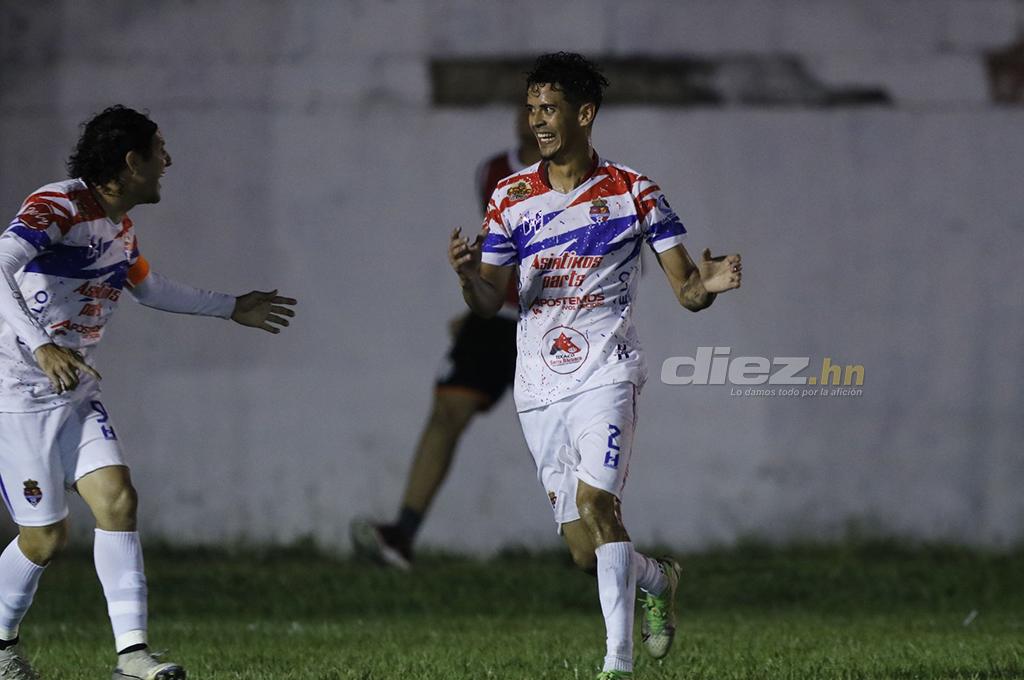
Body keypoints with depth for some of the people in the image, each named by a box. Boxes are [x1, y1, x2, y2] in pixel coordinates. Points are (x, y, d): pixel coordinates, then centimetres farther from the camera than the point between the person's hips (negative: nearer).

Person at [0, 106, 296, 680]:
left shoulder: (120, 225, 11)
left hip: (75, 390, 8)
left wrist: (232, 308, 39)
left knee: (118, 499, -10)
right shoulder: (59, 207, -18)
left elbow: (149, 287, 33)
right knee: (46, 537, -6)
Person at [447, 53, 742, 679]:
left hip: (605, 374, -4)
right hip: (539, 386, 4)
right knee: (585, 552, 3)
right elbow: (490, 303, 7)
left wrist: (707, 285, -25)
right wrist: (468, 275, -16)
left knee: (596, 505, -23)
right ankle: (657, 579, 35)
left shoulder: (632, 193, -2)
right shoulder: (511, 197, 7)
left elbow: (685, 289, -1)